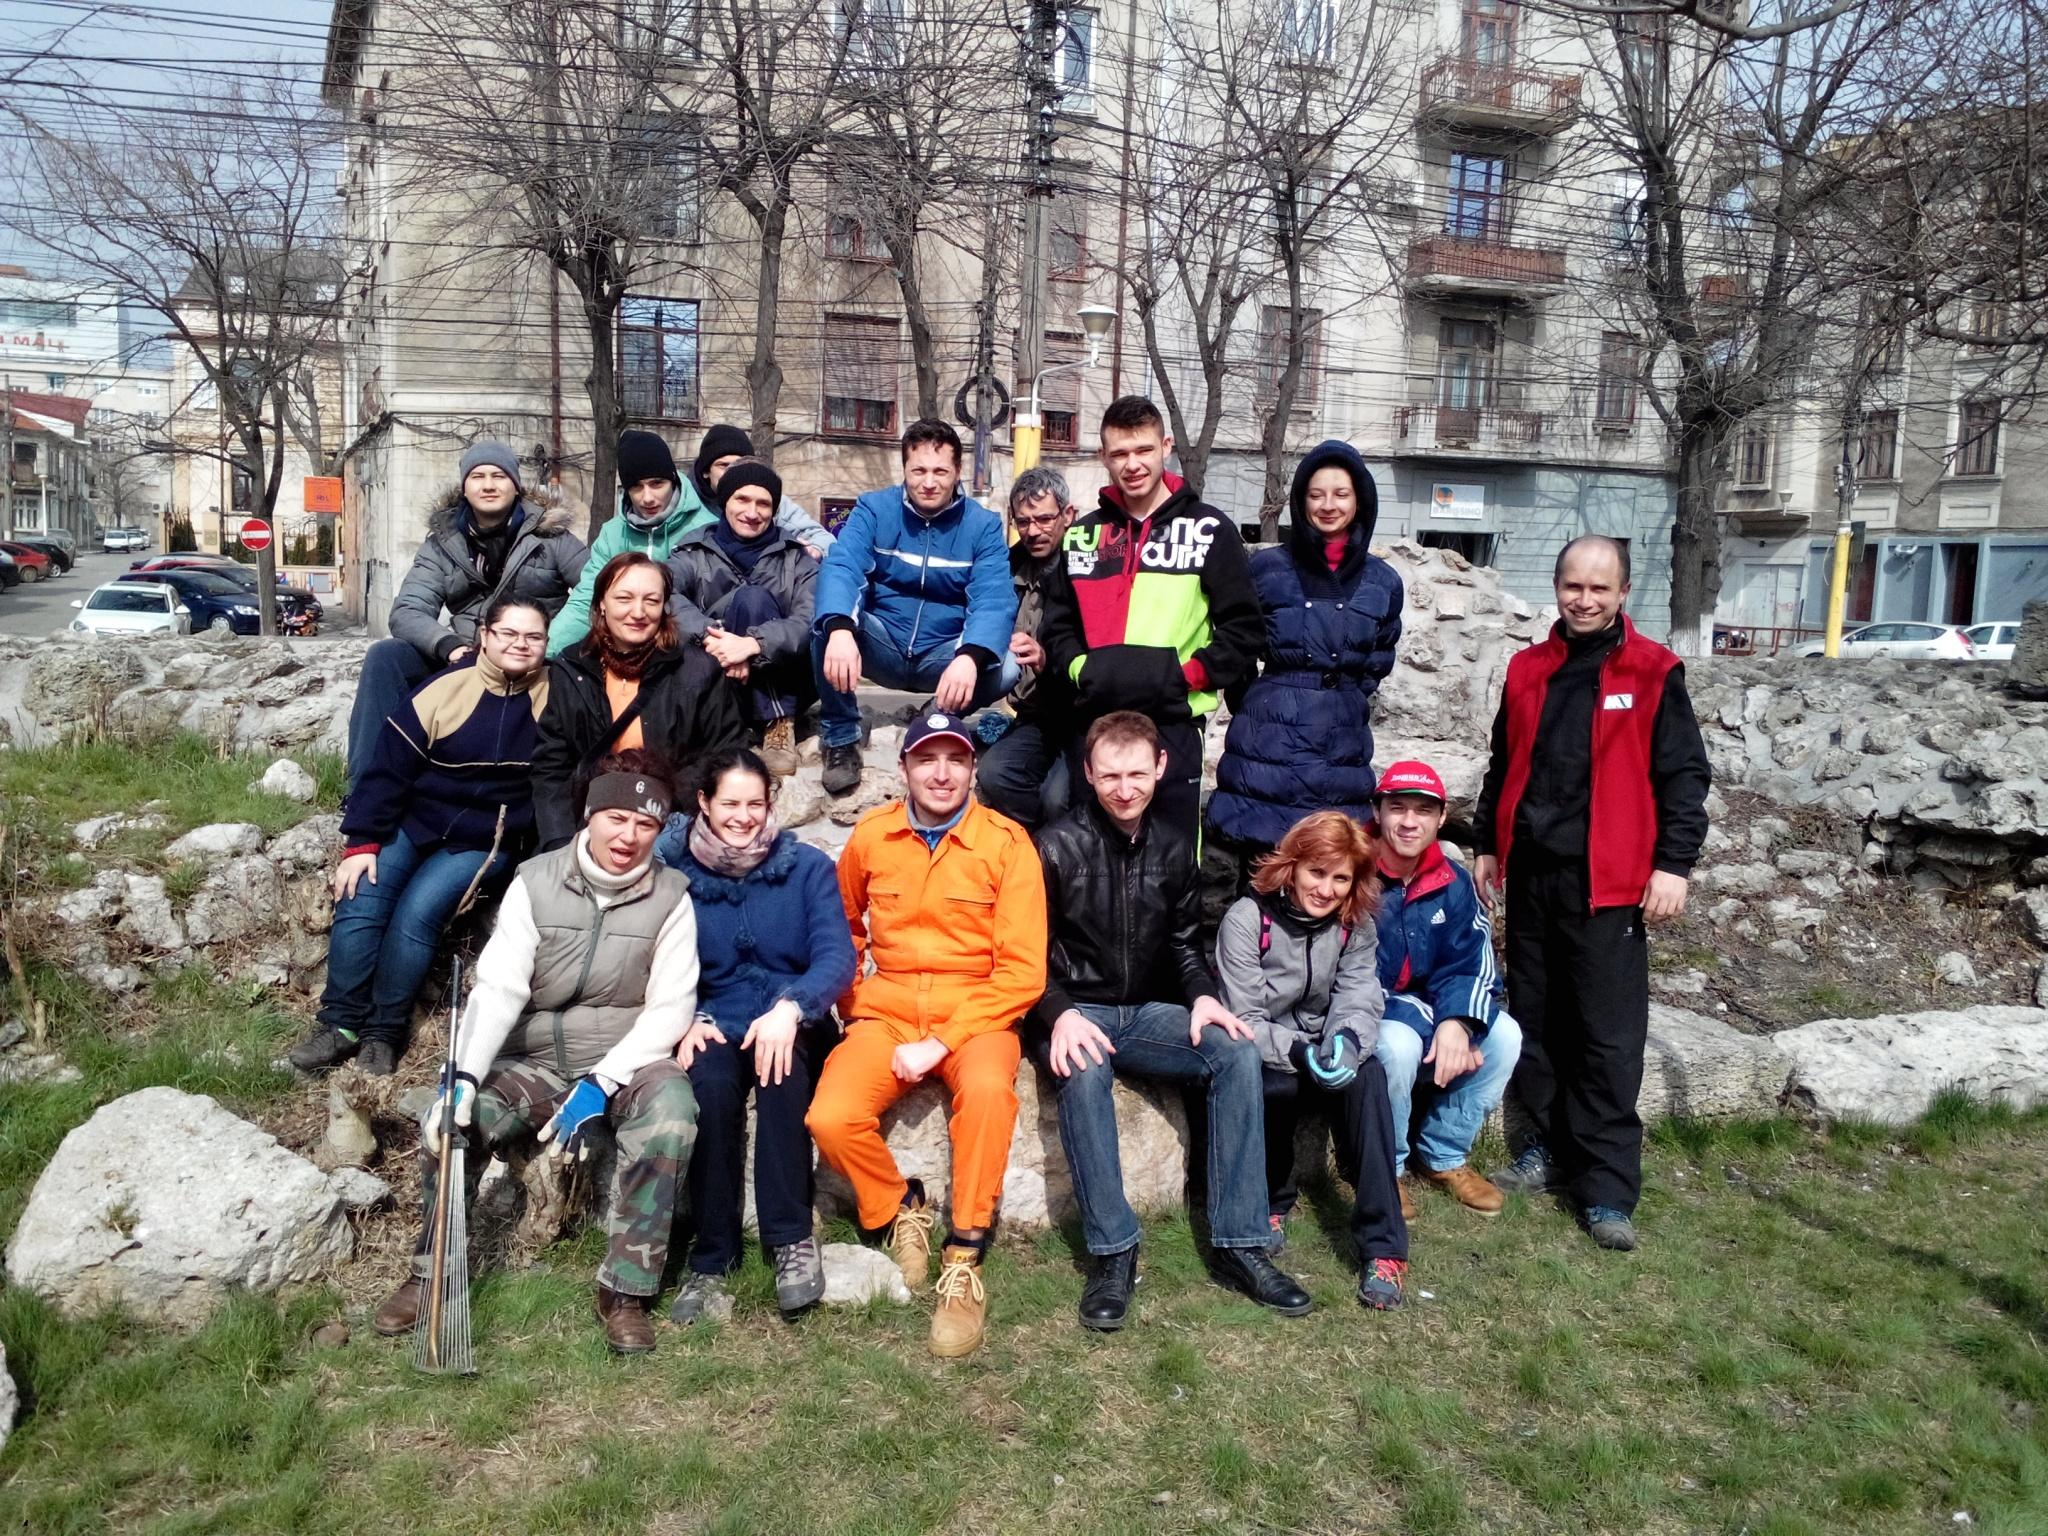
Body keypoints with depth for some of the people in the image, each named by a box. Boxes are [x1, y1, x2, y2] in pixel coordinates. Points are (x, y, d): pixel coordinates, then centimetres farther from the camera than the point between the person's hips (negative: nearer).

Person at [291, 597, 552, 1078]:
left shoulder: (554, 696, -7)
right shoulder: (446, 689, -9)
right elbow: (387, 769, -7)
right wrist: (361, 843, -11)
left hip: (487, 844, -1)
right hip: (414, 822, 1)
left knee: (418, 911, -21)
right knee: (360, 901, -17)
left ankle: (384, 1033, -9)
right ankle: (341, 1023, -5)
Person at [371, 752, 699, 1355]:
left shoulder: (670, 898, -5)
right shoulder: (535, 883, -2)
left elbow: (669, 1010, -9)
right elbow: (497, 989, -10)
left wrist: (600, 1085, -20)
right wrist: (463, 1075, -25)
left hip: (628, 1062, -2)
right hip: (534, 1062, 2)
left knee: (671, 1112, -33)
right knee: (448, 1118, -21)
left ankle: (627, 1292, -20)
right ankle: (432, 1273, 5)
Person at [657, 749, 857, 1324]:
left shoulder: (807, 867, 2)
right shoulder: (674, 873, 5)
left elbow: (836, 957, -10)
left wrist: (790, 1007, -29)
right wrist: (687, 1022, -20)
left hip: (790, 1028, 0)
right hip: (714, 1031, 1)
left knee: (779, 1063, -34)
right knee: (709, 1082, -32)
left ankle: (792, 1239, -25)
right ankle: (710, 1262, -22)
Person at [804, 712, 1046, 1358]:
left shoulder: (1006, 842, -5)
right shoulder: (870, 836, 5)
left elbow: (1022, 972, -8)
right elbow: (846, 927, 23)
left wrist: (940, 1043, -15)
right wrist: (854, 1008, 10)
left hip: (975, 1016, -2)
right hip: (886, 1014, 3)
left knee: (987, 1089, -36)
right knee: (830, 1118, -24)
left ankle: (963, 1263, -18)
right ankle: (901, 1208, 7)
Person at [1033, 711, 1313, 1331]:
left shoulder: (1174, 847, 7)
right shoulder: (1057, 846, -7)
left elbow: (1184, 942, 14)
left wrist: (1201, 995, -6)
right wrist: (1060, 1014, -24)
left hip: (1148, 1013, 4)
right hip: (1075, 1014, -4)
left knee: (1237, 1052, -22)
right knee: (1084, 1071, -38)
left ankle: (1239, 1245, -18)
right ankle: (1112, 1252, -28)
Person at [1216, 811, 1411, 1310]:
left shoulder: (1354, 925, -2)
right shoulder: (1247, 919, -16)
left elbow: (1359, 1002, -11)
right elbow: (1245, 1020, -18)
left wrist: (1346, 1042, -36)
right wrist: (1298, 1053, -36)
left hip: (1320, 1051, 3)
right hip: (1260, 1059, -3)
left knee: (1367, 1076, -29)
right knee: (1278, 1084, -37)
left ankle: (1382, 1245, -27)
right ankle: (1269, 1204, -5)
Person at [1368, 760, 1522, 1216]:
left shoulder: (1454, 884, 1)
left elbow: (1472, 968, -2)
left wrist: (1457, 1023, -24)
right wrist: (1433, 1024, -23)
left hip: (1429, 1016, 6)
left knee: (1503, 1034, -16)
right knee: (1399, 1043, -35)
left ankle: (1444, 1156, 3)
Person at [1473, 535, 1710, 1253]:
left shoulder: (1653, 673, -2)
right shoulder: (1528, 670, 11)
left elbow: (1684, 775, -3)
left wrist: (1674, 863, -10)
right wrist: (1487, 845, 18)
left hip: (1607, 884, -5)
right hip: (1531, 877, 5)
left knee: (1609, 1039, -2)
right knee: (1536, 1024, 12)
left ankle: (1607, 1188, 4)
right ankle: (1550, 1147, 27)